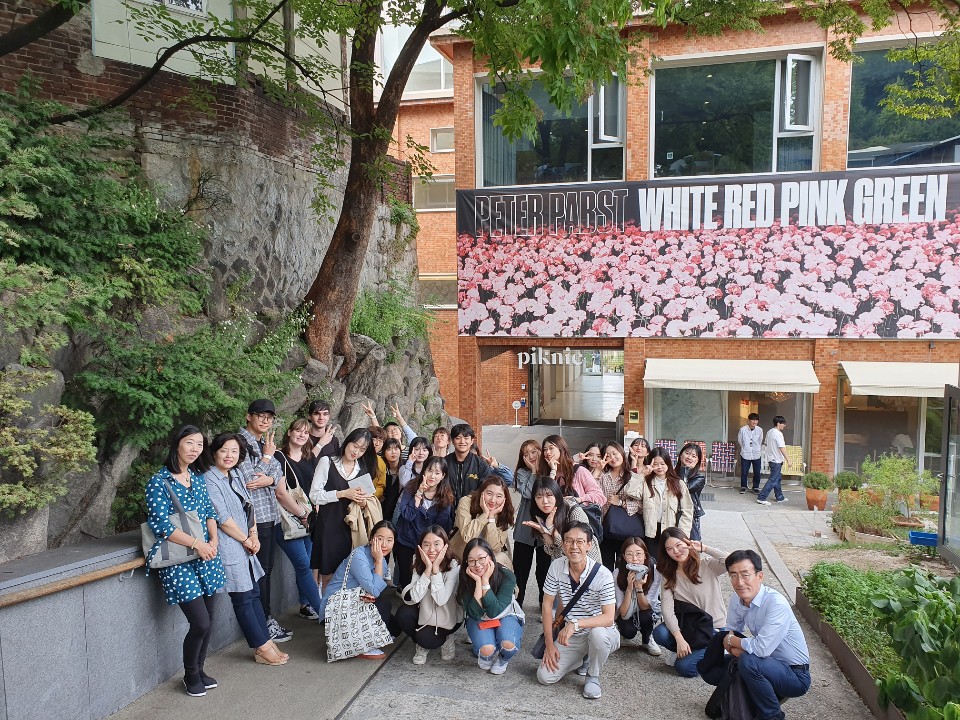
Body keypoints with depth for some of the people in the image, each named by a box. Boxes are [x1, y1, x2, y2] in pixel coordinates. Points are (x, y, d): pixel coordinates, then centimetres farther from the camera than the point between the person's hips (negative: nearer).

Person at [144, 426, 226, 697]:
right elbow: (161, 525, -15)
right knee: (201, 624, -7)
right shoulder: (159, 482, -9)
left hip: (205, 555, 6)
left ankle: (199, 670, 33)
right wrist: (196, 544, -17)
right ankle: (190, 675, 19)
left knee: (208, 620, 10)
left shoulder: (198, 478, 11)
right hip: (178, 561, -6)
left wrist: (213, 540, -3)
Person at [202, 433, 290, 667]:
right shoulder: (209, 480, -14)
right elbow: (222, 518, -17)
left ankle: (265, 645, 17)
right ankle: (263, 648, 9)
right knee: (243, 599, 1)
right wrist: (246, 540, -8)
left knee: (254, 594, 11)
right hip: (229, 547, -8)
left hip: (246, 546, 8)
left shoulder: (236, 476, 11)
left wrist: (254, 536, 2)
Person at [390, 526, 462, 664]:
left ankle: (445, 639, 7)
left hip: (447, 618, -4)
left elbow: (441, 600, -31)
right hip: (425, 613, 4)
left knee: (425, 639, -27)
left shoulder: (454, 567, -23)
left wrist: (435, 569, -33)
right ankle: (422, 646, 4)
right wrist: (428, 569, -32)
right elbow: (412, 598, -25)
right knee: (403, 614, -24)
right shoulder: (419, 565, -12)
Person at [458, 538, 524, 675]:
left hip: (506, 616, 0)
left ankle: (502, 661, 5)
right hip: (479, 620, 0)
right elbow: (474, 614, -27)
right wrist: (478, 581, -34)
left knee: (508, 644, -32)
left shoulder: (507, 576, -26)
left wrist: (485, 580, -36)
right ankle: (486, 658, 8)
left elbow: (495, 611, -31)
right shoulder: (466, 578, -21)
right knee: (486, 649, -31)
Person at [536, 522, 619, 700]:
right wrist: (549, 644, -6)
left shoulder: (603, 575, -23)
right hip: (570, 636, 4)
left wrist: (576, 624, -39)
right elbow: (547, 605, -3)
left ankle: (593, 676, -6)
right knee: (544, 677, -9)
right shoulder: (556, 567, -10)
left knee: (597, 634, -39)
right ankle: (584, 658, 19)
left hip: (601, 633, -4)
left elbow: (608, 618, -26)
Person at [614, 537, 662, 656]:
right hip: (627, 612, 0)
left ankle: (648, 641, -1)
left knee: (644, 616, -32)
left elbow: (645, 607, -21)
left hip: (648, 611, 0)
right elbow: (624, 614, -25)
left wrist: (639, 586, -39)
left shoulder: (655, 571, -27)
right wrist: (629, 587, -39)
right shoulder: (618, 574, -27)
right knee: (628, 631, -28)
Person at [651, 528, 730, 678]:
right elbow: (667, 609, -9)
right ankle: (691, 651, 4)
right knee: (659, 633, -25)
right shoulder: (669, 575, 1)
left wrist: (704, 548, -26)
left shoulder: (707, 564, -10)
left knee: (684, 667, -19)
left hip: (713, 628, -4)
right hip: (687, 626, 4)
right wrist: (679, 639, -21)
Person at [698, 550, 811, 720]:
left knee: (748, 662, -34)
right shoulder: (736, 599, -5)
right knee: (709, 669, 1)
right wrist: (735, 647, -15)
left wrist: (732, 641, -15)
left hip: (795, 676, -7)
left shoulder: (777, 604, -28)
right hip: (768, 663, 7)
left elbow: (761, 648, -33)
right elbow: (731, 631, 8)